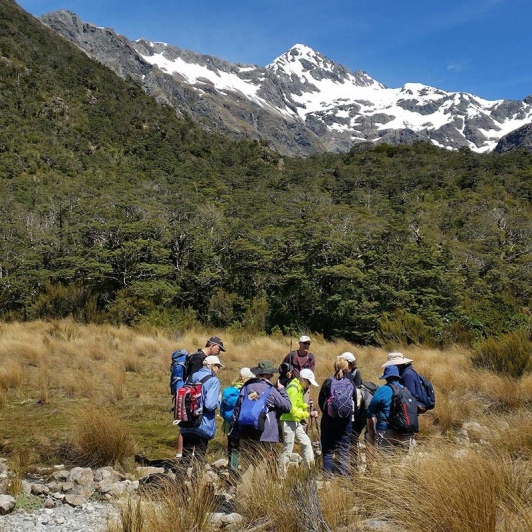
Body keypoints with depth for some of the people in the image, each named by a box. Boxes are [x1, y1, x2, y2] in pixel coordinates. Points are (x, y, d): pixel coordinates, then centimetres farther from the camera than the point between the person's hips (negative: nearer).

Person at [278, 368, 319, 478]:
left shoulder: (300, 388, 13)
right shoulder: (293, 389, -19)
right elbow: (292, 410, -23)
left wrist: (306, 406, 0)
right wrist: (309, 414, -21)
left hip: (296, 422, 10)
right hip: (289, 422, -10)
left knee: (306, 443, 12)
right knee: (288, 449, -4)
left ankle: (311, 469, 20)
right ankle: (281, 475, 5)